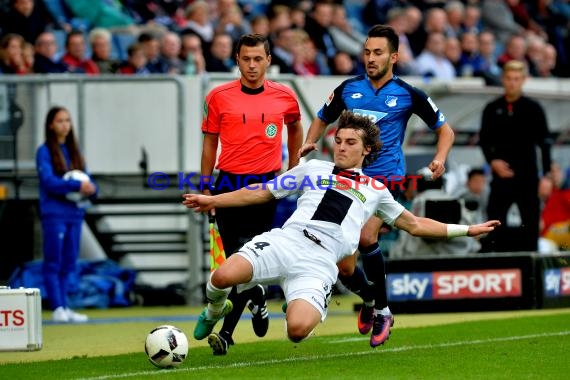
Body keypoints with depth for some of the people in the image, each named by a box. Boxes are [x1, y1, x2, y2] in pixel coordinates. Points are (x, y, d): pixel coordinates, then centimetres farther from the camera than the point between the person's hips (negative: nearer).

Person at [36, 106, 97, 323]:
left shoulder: (74, 151, 14)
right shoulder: (45, 151, -3)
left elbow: (85, 179, 12)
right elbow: (49, 181, -14)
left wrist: (91, 188, -11)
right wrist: (77, 186, -23)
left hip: (75, 212, 6)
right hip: (54, 213, -6)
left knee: (68, 264, 7)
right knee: (53, 263, -3)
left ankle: (64, 308, 11)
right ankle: (57, 308, -4)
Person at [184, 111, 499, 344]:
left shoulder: (376, 190, 24)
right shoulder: (315, 169, 22)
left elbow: (414, 225, 31)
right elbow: (262, 192, 24)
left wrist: (466, 230, 26)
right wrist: (213, 200, 16)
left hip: (320, 262, -1)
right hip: (286, 240, 1)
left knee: (298, 330, -32)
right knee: (224, 276, -29)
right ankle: (215, 311, 10)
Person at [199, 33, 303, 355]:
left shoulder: (284, 96, 3)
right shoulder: (219, 97, 2)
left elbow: (295, 127, 24)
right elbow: (210, 143, 10)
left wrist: (292, 170, 23)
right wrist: (205, 188, 7)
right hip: (228, 184, 2)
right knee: (235, 259, 2)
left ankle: (226, 331, -7)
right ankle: (257, 299, 28)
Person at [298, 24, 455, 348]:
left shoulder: (408, 95, -1)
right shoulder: (349, 89, 6)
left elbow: (445, 129, 8)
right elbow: (323, 119, 21)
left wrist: (440, 159, -11)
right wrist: (310, 142, 0)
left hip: (387, 179, -3)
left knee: (366, 237, -27)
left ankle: (382, 310, -8)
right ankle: (368, 299, 28)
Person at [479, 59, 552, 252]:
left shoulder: (533, 108, -1)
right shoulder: (492, 109, 4)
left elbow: (544, 142, -1)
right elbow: (484, 140, 9)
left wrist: (547, 175, -7)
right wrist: (493, 161, -9)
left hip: (527, 173, -2)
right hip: (501, 173, 2)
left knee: (531, 221, 0)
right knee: (495, 219, -1)